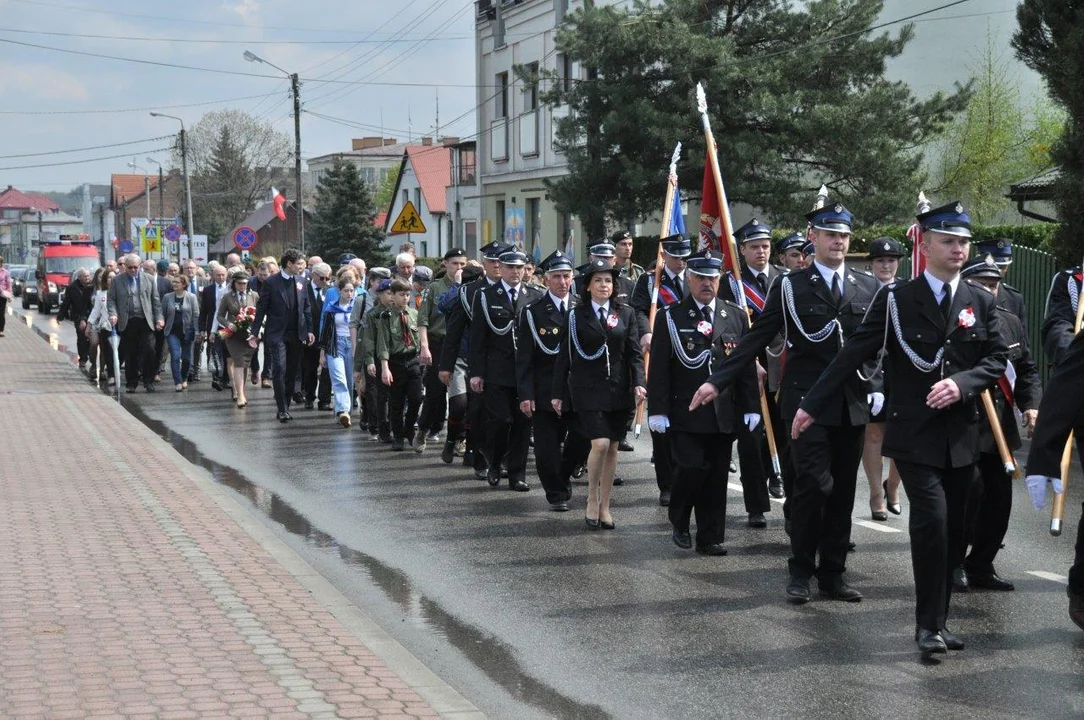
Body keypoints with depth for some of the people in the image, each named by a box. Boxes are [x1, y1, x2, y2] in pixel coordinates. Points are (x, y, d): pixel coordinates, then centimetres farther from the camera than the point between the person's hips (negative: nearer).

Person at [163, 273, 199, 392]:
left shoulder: (191, 298, 0)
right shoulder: (167, 297, 4)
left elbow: (196, 315, -1)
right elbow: (163, 314, 11)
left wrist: (195, 331, -7)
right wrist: (162, 327, 4)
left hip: (186, 332, 0)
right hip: (172, 332, 0)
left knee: (186, 357, 8)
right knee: (175, 356, -12)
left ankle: (184, 379, 30)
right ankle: (178, 382, -11)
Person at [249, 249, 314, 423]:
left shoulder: (300, 282, 8)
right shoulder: (271, 282, -5)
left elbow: (306, 308, 13)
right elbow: (261, 309, -4)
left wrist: (309, 330, 5)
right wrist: (254, 332, -8)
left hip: (296, 335, 5)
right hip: (277, 335, -5)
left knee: (292, 373, 7)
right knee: (279, 370, -12)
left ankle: (286, 407, 16)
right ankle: (282, 409, -8)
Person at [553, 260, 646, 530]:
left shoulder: (626, 314, 8)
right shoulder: (576, 316, 2)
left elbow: (634, 353, 5)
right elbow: (565, 357, 3)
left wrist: (638, 383, -10)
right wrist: (558, 393, 1)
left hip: (618, 390, 3)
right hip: (587, 390, -3)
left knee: (612, 447, 6)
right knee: (600, 443, -16)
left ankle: (604, 506, 16)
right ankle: (592, 499, 3)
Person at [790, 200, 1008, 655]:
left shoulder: (981, 302, 8)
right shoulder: (896, 299, -2)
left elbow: (997, 360, 7)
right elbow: (853, 356, -1)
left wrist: (962, 384, -12)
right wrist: (812, 406, -2)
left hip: (961, 435, 4)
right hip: (914, 434, -4)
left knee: (953, 531, 6)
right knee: (932, 519, -17)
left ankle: (938, 620, 19)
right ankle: (928, 624, -7)